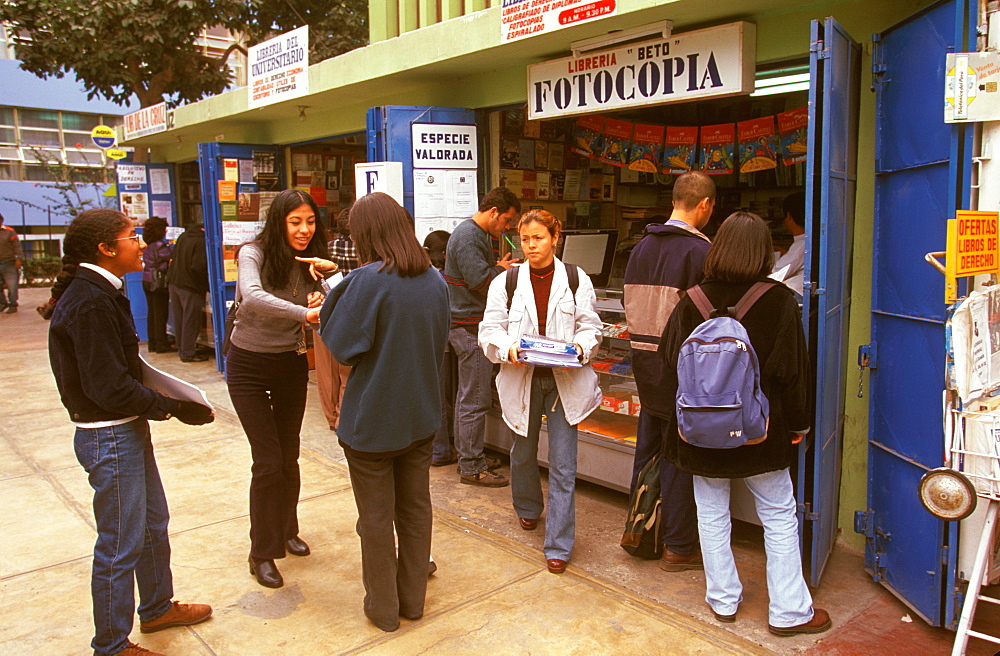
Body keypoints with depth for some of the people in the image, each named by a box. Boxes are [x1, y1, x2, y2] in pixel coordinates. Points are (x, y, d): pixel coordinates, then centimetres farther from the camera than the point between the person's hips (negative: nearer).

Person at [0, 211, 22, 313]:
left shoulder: (9, 231, 1)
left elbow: (17, 246, -1)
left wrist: (18, 259, -9)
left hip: (9, 263, -4)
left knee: (11, 285, -5)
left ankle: (13, 304, 1)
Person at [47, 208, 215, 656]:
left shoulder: (99, 293, 9)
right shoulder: (90, 303, -22)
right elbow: (109, 387, -24)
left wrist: (162, 400, 3)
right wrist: (172, 408, -17)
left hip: (128, 430, 10)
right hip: (109, 438, -10)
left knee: (153, 523, 23)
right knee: (121, 544, 4)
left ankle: (157, 607, 42)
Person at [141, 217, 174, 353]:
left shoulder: (146, 245, 8)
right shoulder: (160, 245, -16)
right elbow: (172, 258, -15)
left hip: (146, 281, 8)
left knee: (152, 312, 12)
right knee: (161, 313, -2)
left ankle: (152, 343, 17)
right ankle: (161, 344, 2)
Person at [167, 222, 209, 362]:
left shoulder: (182, 236, 9)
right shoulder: (201, 242, -18)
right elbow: (198, 266, -24)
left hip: (174, 282, 8)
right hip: (191, 286, -8)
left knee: (179, 319, 16)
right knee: (191, 321, 0)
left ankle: (181, 348, 25)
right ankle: (188, 353, 3)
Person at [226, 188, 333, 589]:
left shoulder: (311, 262, -4)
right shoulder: (254, 254, -18)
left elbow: (320, 314, -7)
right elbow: (252, 296, -38)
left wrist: (322, 303, -29)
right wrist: (304, 312, -48)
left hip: (292, 364, 4)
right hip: (249, 366, -4)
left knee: (289, 456, 14)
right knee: (268, 461, -5)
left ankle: (287, 531, 36)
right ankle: (263, 552, 12)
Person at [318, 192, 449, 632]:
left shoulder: (367, 281, -20)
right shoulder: (435, 280, 0)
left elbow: (343, 347, -15)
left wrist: (332, 297, -4)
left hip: (372, 421, -5)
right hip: (421, 415, 6)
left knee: (377, 517, 11)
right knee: (415, 508, 18)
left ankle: (384, 607, 26)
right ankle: (413, 599, 33)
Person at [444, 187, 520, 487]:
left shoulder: (477, 234, 17)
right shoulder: (468, 236, -17)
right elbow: (480, 280, -23)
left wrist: (499, 267, 5)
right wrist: (501, 269, -7)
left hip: (469, 325, 11)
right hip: (470, 328, -11)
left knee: (468, 396, 18)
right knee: (475, 400, -4)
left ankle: (468, 455, 29)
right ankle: (472, 467, 5)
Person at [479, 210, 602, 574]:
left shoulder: (577, 280, 0)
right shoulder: (506, 282, 0)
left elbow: (590, 327, 3)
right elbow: (490, 330, -2)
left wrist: (580, 347, -18)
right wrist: (509, 350, -22)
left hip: (565, 379, -1)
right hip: (521, 379, 2)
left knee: (563, 465, -2)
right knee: (523, 452, 20)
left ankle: (558, 545, 9)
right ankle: (527, 508, 49)